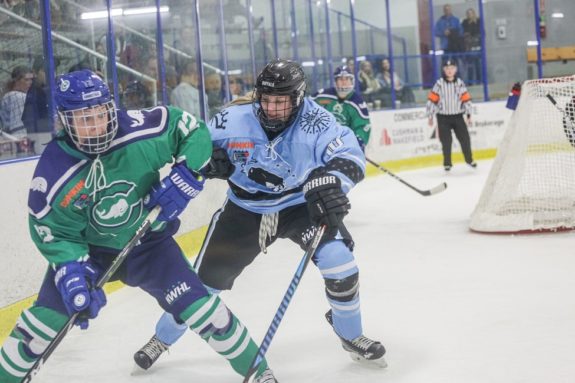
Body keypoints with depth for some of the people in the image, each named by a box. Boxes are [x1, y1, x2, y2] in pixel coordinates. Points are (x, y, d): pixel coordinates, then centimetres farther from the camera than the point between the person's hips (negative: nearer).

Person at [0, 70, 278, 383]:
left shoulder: (140, 131, -26)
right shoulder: (53, 173, -24)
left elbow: (194, 131, -12)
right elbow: (52, 232, -15)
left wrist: (185, 177, -21)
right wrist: (72, 273, -27)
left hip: (148, 241, 0)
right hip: (87, 248, 0)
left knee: (200, 308, -8)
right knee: (45, 319, -5)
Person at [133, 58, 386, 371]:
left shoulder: (315, 122, -25)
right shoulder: (234, 119, -20)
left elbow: (351, 158, -31)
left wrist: (330, 180, -52)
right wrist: (208, 159, -28)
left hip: (299, 204, -1)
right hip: (244, 209, 1)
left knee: (338, 259, -22)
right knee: (206, 277, 3)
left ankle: (351, 335, 6)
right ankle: (162, 338, 29)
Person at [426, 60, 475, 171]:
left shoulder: (460, 83, 1)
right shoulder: (439, 84, -7)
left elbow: (466, 99, 5)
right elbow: (432, 99, -5)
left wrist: (468, 114, 3)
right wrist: (430, 116, -6)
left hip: (457, 116, 2)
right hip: (443, 117, -2)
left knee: (464, 138, 3)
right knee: (446, 141, 0)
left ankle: (469, 159, 21)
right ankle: (447, 163, 13)